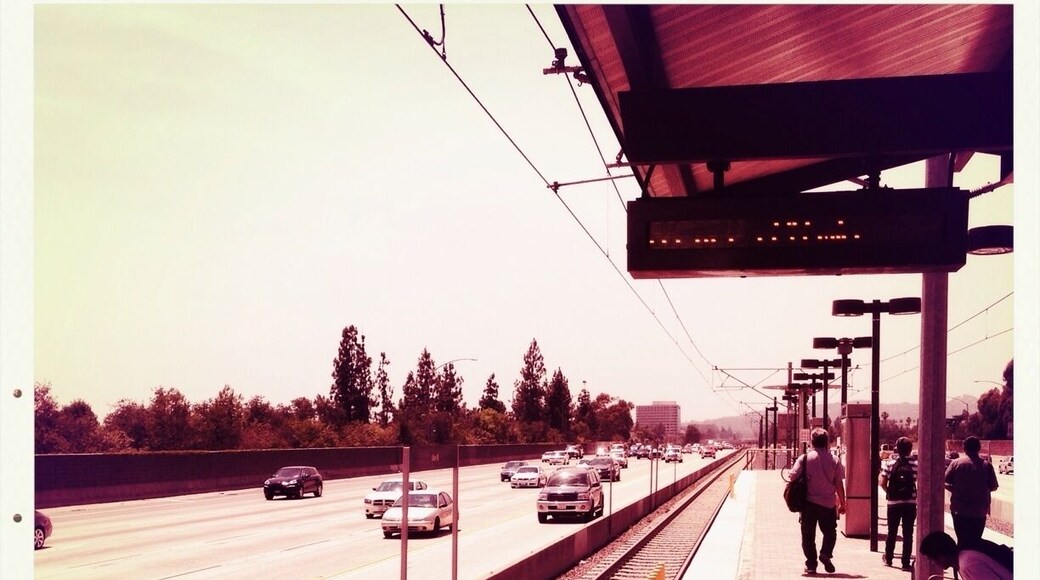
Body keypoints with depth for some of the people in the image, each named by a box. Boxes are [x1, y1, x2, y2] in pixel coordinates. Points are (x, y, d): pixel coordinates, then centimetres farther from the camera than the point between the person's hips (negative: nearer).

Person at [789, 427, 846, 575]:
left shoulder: (804, 459, -5)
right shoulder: (833, 460, -2)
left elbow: (793, 478, -10)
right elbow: (839, 484, -1)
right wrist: (842, 503, 8)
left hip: (808, 502, 0)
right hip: (828, 503, 0)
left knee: (808, 535, 10)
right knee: (830, 532, 15)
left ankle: (811, 564, 8)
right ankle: (826, 553, -9)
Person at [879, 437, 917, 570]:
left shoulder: (890, 464, -2)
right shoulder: (915, 464, -5)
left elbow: (882, 483, -5)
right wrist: (917, 495, 6)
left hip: (893, 503, 2)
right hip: (910, 503, -1)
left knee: (892, 531, 16)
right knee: (908, 533, 2)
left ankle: (888, 558, 28)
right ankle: (905, 562, 1)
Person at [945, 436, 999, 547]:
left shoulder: (956, 463, -5)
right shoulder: (987, 465, -4)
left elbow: (945, 482, -3)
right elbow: (993, 487, 0)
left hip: (959, 510, 0)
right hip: (980, 511, 0)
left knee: (962, 540, 7)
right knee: (975, 541, 8)